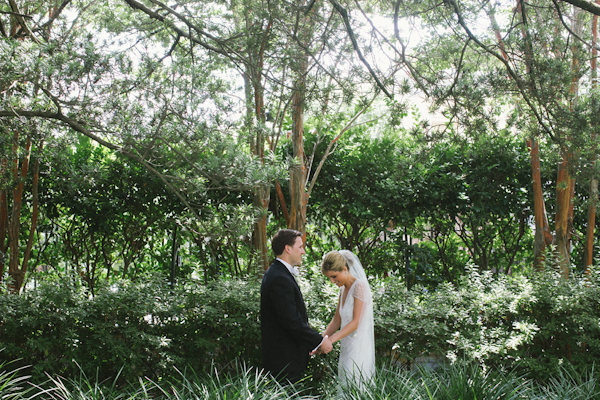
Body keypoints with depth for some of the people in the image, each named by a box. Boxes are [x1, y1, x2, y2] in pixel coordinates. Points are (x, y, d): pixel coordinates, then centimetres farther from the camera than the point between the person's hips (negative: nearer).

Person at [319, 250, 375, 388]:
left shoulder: (359, 286, -13)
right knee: (344, 385, 9)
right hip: (347, 346, 8)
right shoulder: (343, 288, 13)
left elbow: (356, 322, -19)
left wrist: (331, 339, -24)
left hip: (358, 346, -8)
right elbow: (337, 320, 11)